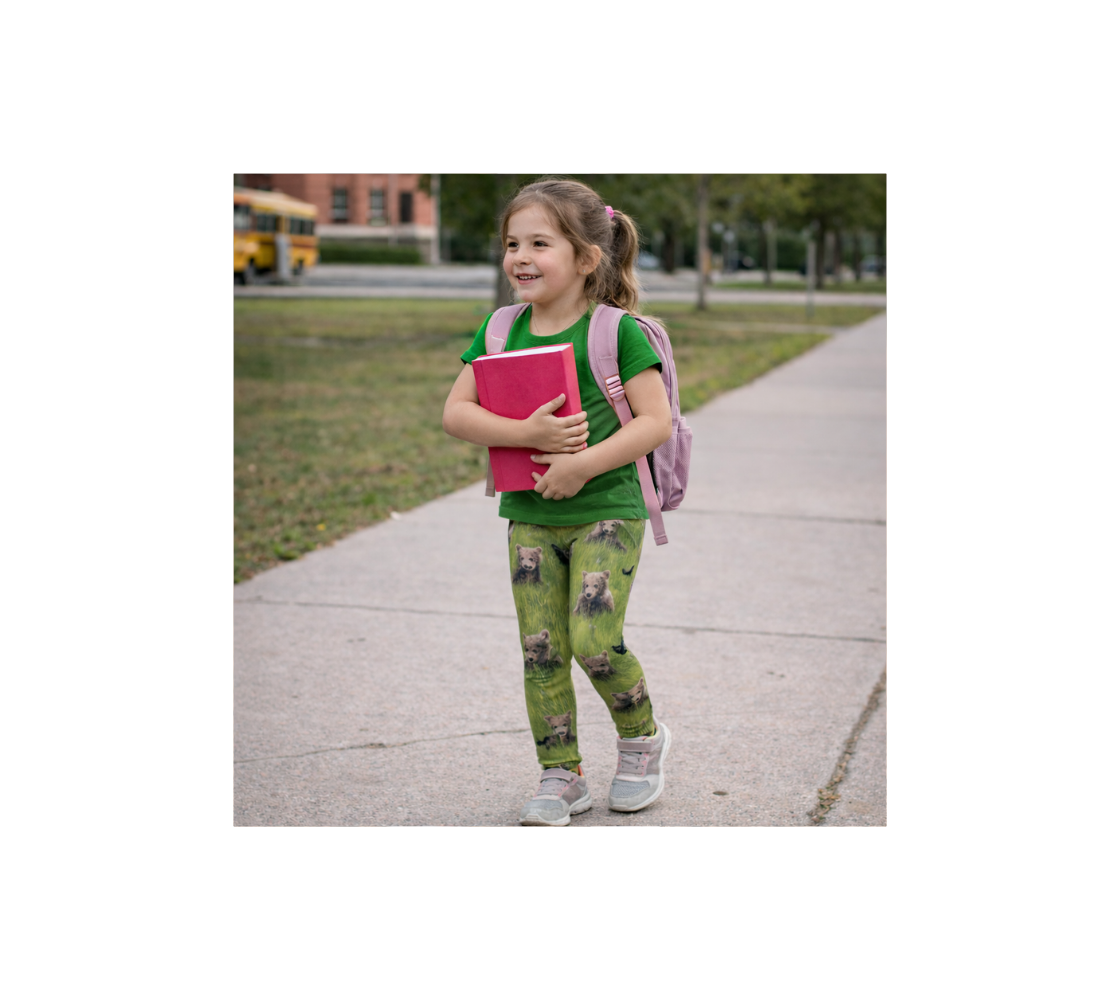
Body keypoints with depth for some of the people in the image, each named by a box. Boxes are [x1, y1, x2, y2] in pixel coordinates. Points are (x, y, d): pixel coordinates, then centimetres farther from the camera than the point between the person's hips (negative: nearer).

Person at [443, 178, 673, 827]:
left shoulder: (618, 331, -9)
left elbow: (658, 421, -13)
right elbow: (456, 414, -2)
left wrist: (582, 465, -21)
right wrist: (530, 433, -17)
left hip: (606, 511, -4)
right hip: (530, 515, 5)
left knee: (595, 641, -13)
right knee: (541, 651, 4)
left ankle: (644, 737, 16)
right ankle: (562, 776, 18)